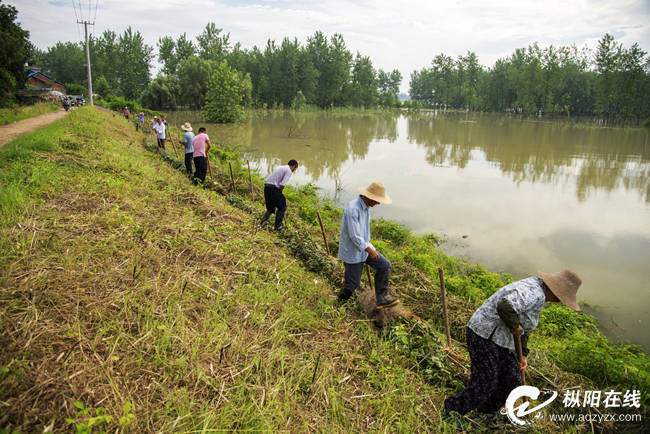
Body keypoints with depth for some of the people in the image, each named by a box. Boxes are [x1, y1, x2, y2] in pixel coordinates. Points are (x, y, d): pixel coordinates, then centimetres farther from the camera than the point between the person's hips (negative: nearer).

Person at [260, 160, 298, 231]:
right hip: (273, 188, -8)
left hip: (266, 187, 8)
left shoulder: (279, 168, 25)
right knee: (282, 206, 9)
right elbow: (282, 184, -14)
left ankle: (262, 223, 11)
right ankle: (278, 226, 14)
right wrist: (279, 192, 4)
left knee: (270, 208, 21)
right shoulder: (289, 171, -2)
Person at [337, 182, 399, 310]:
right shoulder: (352, 209, -28)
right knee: (353, 283, 2)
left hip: (364, 246, 9)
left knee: (384, 265, 1)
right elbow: (354, 236, -30)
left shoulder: (366, 207, 2)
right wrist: (369, 250, -26)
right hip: (352, 251, -9)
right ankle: (340, 303, 29)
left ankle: (382, 300, 6)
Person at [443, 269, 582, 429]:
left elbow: (523, 326, 20)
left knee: (512, 381, 13)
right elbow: (505, 306, -41)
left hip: (500, 339, 10)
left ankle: (489, 409, 36)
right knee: (485, 384, -3)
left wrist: (523, 355, 17)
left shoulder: (534, 285, 11)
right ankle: (451, 410, 15)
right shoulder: (535, 294, -22)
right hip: (484, 335, -10)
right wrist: (514, 326, -22)